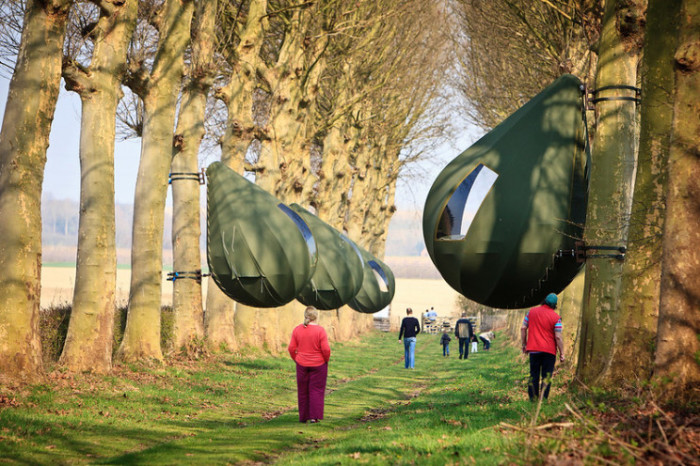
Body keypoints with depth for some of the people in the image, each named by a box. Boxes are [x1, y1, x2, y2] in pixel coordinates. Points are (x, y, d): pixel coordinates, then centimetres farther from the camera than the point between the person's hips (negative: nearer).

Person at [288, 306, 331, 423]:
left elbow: (291, 348, -1)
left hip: (302, 364, 3)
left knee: (303, 391, 12)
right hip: (318, 364, -3)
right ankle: (314, 417, 0)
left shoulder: (297, 329, -2)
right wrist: (326, 360, 3)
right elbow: (326, 349, -15)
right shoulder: (320, 330, -13)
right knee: (316, 390, 4)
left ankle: (303, 417, 17)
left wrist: (296, 359, 13)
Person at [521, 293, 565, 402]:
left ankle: (533, 398, 11)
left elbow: (523, 328, 4)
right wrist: (562, 353, -1)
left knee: (534, 375, 11)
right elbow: (558, 337, -8)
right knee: (547, 375, 3)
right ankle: (543, 398, -3)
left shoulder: (531, 312, 3)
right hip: (549, 350, -2)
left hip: (533, 349, 3)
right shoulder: (556, 317, -5)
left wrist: (524, 344, 14)